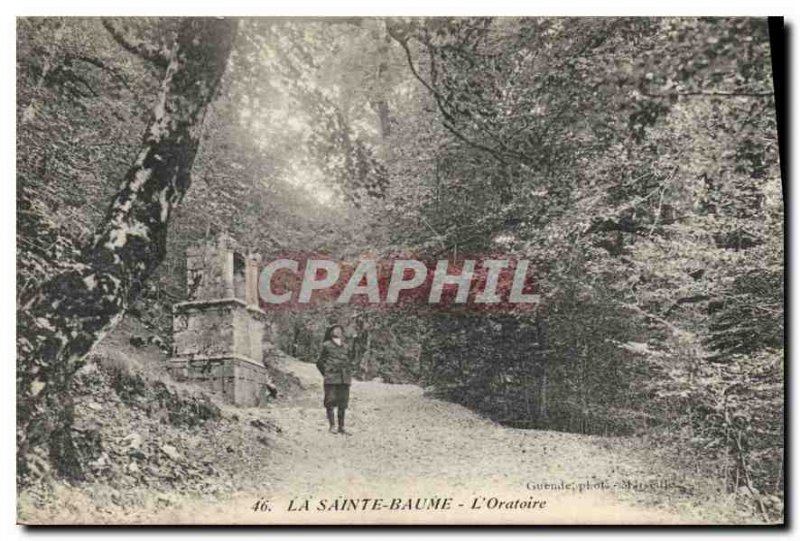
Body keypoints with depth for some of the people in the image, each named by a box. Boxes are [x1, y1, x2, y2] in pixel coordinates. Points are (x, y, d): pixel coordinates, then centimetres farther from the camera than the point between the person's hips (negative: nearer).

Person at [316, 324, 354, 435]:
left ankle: (341, 427, 12)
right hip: (331, 379, -5)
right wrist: (326, 374, -2)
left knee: (343, 404, 6)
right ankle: (331, 426, 2)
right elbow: (320, 362, 3)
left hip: (344, 380, 5)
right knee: (331, 402, -4)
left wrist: (349, 374, 12)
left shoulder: (345, 347, 16)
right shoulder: (327, 345, 1)